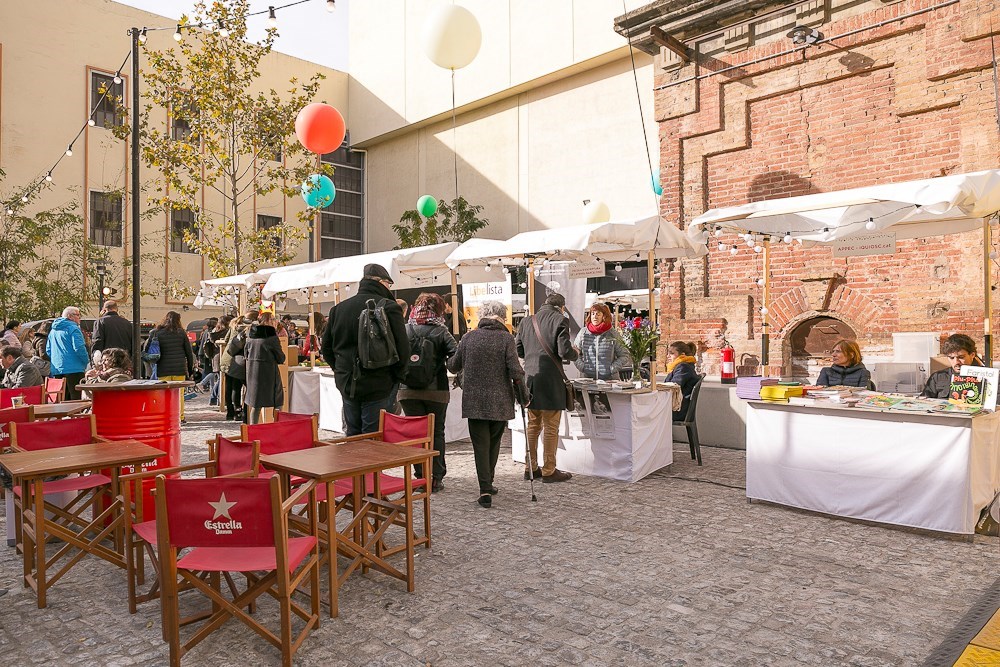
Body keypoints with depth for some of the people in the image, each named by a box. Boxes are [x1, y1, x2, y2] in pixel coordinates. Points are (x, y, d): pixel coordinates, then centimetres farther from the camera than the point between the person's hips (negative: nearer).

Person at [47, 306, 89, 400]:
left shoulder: (53, 330, 17)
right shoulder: (73, 328, -9)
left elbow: (48, 350, 21)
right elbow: (79, 348, -18)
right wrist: (87, 361, -5)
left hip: (56, 370, 8)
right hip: (73, 369, -8)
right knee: (75, 399, -9)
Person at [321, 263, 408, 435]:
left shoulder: (338, 308, 8)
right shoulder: (388, 307, -10)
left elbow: (327, 348, 14)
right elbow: (402, 348, -12)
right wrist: (396, 376, 3)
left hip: (346, 385, 6)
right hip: (377, 388, -6)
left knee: (353, 437, 16)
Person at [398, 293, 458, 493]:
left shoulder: (405, 330, -1)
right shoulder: (441, 331, -7)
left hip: (409, 391, 1)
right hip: (436, 390, -1)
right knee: (437, 432, 11)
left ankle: (421, 477, 9)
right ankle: (436, 478, 11)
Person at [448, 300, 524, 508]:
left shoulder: (468, 337, 1)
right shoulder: (506, 338, -6)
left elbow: (453, 366, 10)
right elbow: (515, 370, -12)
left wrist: (448, 361, 33)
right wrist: (523, 392, 2)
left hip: (474, 401, 0)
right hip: (500, 402, 0)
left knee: (481, 444, 3)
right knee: (494, 442, 17)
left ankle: (485, 489, -4)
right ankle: (488, 484, 28)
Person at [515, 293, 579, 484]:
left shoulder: (526, 321, 8)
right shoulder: (559, 320, -8)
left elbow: (519, 350, 10)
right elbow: (564, 352, -15)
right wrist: (575, 353, 6)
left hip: (530, 379, 6)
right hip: (551, 380, -6)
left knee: (533, 425, 16)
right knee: (551, 427, 3)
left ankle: (530, 467, 23)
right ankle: (549, 471, 9)